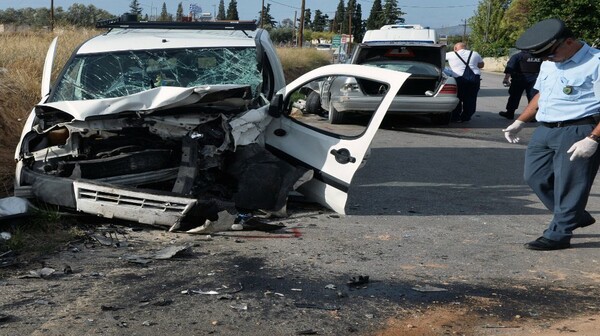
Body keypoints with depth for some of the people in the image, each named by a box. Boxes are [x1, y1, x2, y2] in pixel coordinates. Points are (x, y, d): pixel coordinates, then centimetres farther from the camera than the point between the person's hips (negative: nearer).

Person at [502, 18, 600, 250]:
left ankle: (558, 234, 11)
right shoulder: (549, 63, 13)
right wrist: (519, 122, 19)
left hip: (576, 133, -9)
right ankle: (575, 217, 26)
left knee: (568, 185, -2)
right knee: (535, 177, 11)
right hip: (544, 130, 9)